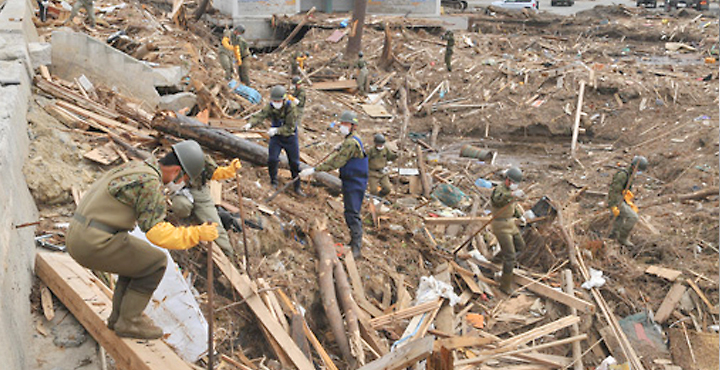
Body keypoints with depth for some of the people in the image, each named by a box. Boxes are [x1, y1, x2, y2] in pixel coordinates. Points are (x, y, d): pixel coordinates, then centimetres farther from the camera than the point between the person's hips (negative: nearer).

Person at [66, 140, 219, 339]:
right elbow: (159, 234, -21)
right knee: (155, 262, 2)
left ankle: (119, 315, 26)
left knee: (138, 258, 23)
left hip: (77, 235, 9)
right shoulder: (151, 184, -15)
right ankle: (128, 322, 10)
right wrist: (198, 234, -12)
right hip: (96, 244, -9)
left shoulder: (137, 168, 15)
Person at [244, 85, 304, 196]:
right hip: (276, 137, 2)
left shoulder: (290, 108, -21)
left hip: (290, 137, -2)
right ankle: (273, 183, 15)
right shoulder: (270, 107, -12)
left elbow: (290, 127, -24)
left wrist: (276, 130, -37)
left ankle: (297, 187, 20)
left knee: (294, 163, 5)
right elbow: (260, 116, -28)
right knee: (272, 159, -9)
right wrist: (250, 124, -48)